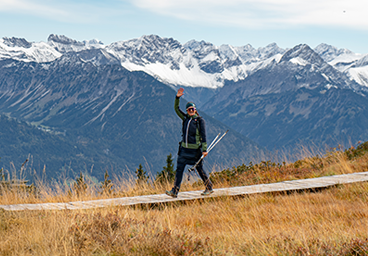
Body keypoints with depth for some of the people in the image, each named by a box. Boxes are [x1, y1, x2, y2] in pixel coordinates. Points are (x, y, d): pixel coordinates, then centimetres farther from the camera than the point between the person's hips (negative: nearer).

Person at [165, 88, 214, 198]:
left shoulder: (200, 120, -5)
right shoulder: (186, 118, 10)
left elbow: (203, 135, -8)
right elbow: (176, 109, 10)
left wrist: (204, 149, -13)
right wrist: (177, 98, -5)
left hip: (195, 149, -5)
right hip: (184, 149, 5)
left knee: (199, 169, 5)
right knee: (179, 169, -4)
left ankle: (209, 188, 22)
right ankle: (175, 191, -6)